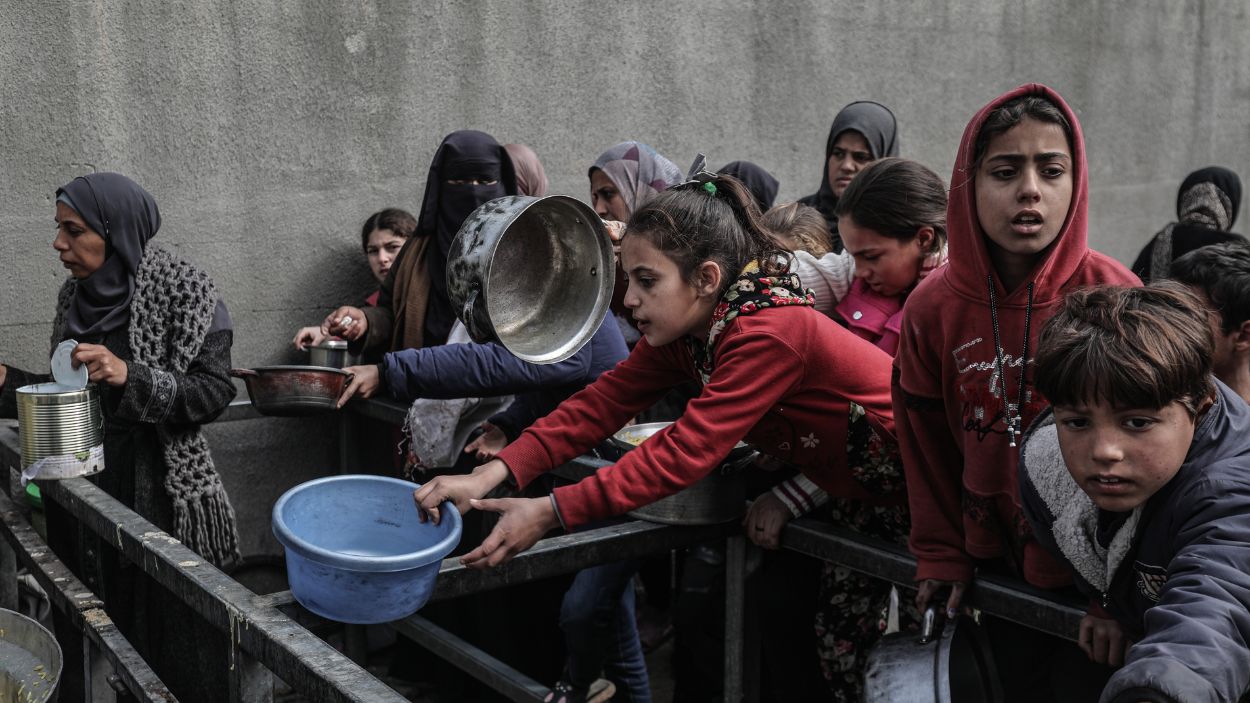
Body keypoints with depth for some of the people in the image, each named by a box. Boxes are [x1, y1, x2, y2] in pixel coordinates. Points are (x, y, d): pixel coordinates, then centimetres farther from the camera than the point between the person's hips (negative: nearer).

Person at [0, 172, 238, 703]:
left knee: (166, 634, 1)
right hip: (83, 489, 6)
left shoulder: (185, 292, -10)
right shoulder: (76, 295, 9)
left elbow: (213, 393, -14)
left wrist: (131, 376, -24)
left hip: (159, 495, -6)